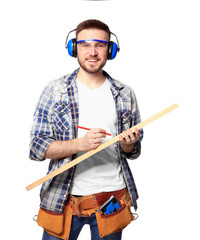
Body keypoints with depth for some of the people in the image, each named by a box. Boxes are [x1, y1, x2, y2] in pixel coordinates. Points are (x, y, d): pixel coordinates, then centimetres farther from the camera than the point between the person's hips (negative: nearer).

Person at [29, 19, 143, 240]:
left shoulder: (125, 95, 3)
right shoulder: (55, 90, -3)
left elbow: (134, 151, 11)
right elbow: (36, 147, -8)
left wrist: (128, 145, -13)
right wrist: (80, 144, -23)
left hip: (112, 196, 2)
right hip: (63, 198, -1)